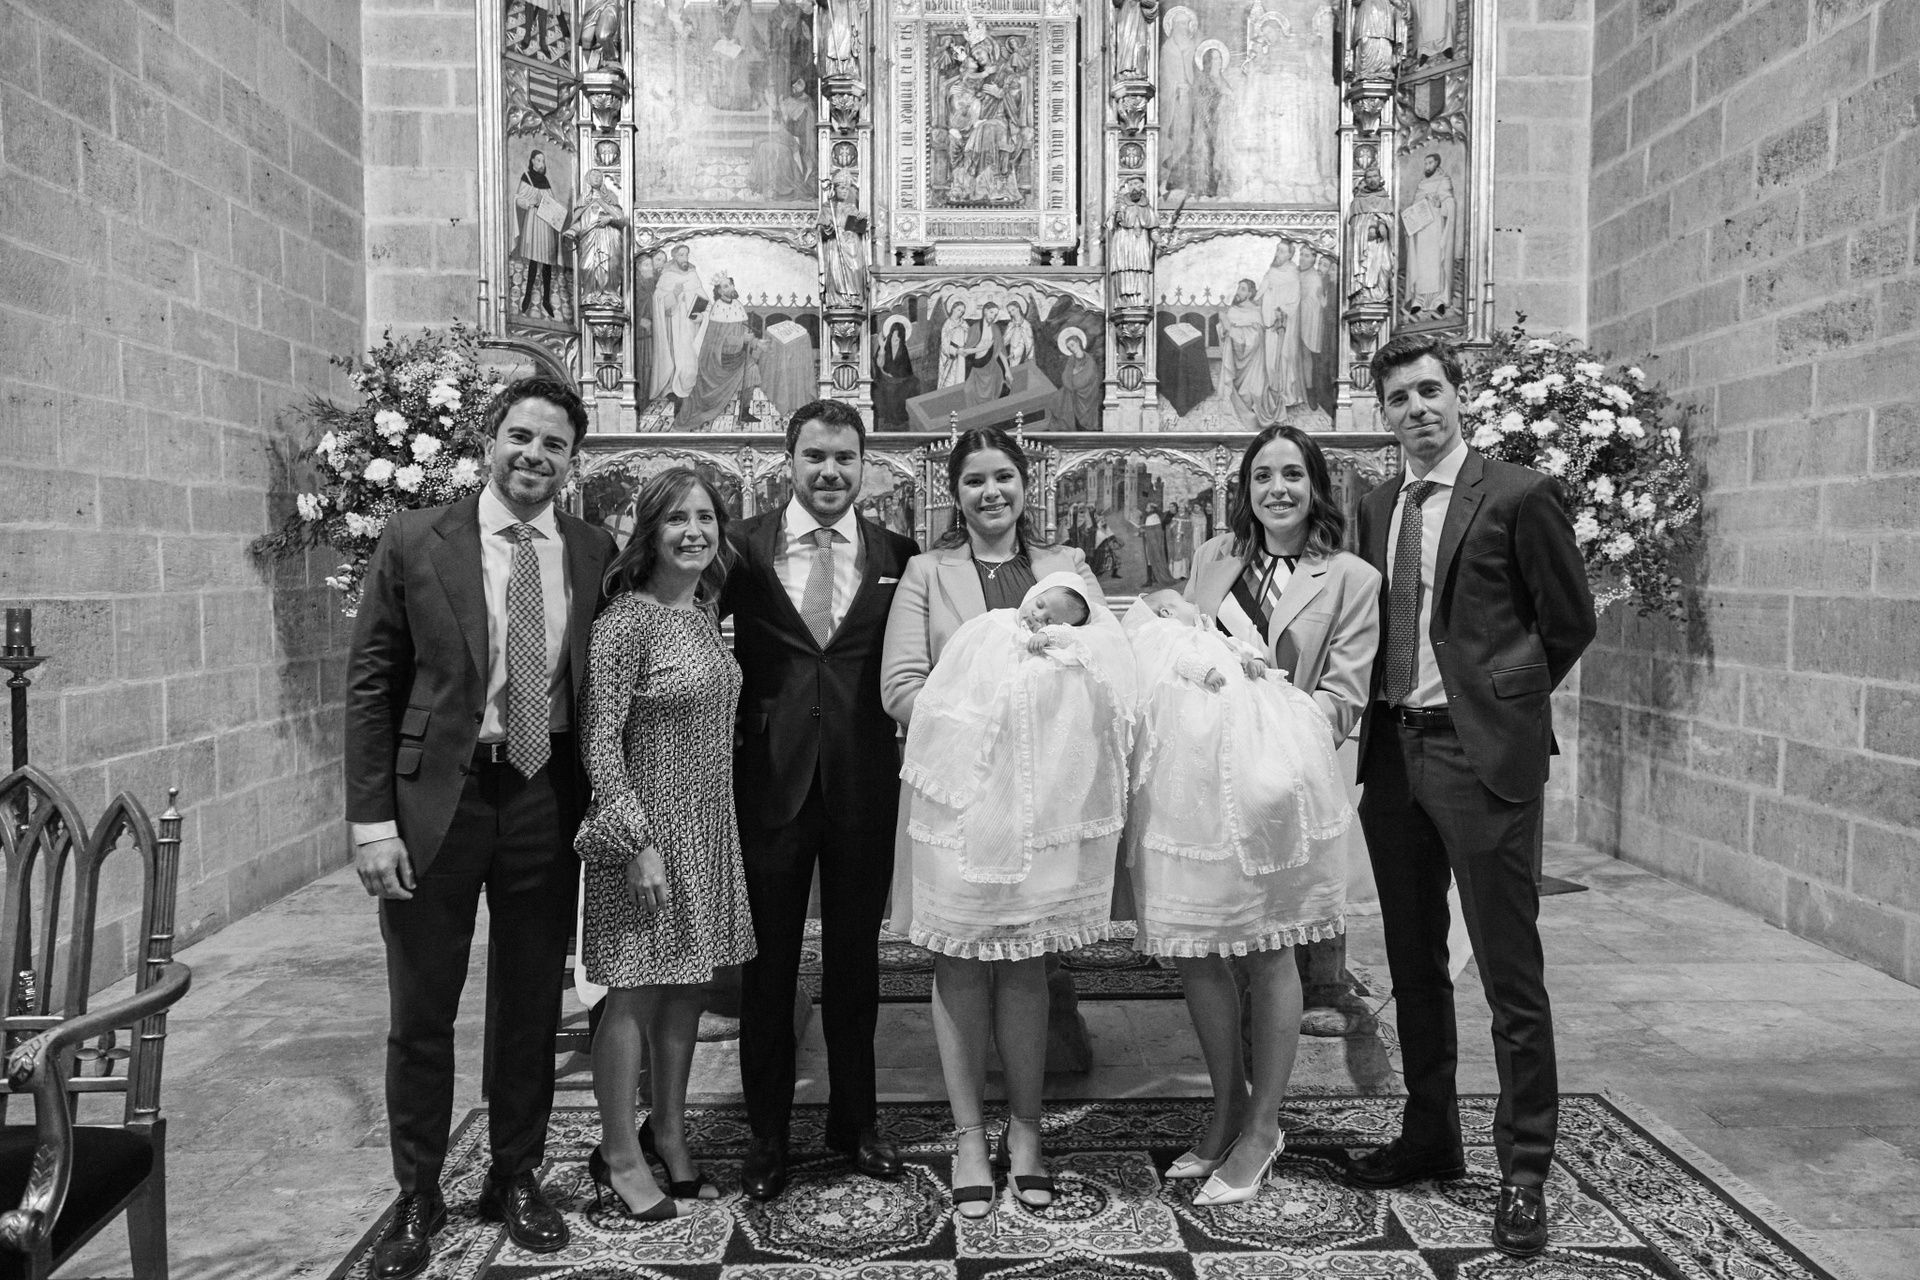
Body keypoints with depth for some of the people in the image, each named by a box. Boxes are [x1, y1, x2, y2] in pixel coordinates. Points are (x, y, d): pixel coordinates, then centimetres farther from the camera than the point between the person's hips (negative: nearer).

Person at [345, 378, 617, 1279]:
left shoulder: (596, 554, 3)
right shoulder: (414, 544, -3)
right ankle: (416, 1197, 27)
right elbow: (371, 686, -2)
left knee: (533, 1003, 13)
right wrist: (372, 817, -8)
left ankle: (517, 1180, 31)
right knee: (421, 1010, 9)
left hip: (547, 799, 2)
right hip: (436, 795, -2)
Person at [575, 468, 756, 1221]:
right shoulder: (627, 620, -14)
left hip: (710, 832, 7)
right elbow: (601, 741, -16)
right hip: (647, 828, -7)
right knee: (635, 993, 4)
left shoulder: (705, 613, 8)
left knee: (687, 988, 14)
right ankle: (618, 1155, 19)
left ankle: (669, 1133, 30)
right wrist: (637, 843, -19)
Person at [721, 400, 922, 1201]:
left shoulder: (899, 557, 2)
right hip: (770, 778, -1)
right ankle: (767, 1133, 26)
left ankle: (855, 1119, 32)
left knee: (856, 957, 14)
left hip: (865, 783, 1)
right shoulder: (744, 548, -2)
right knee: (767, 961, 9)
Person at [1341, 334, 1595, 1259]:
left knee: (1510, 974, -1)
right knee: (1414, 964, 15)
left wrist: (1499, 703, 3)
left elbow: (1569, 621, 1)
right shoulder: (1377, 508, 12)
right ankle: (1429, 1139, 30)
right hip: (1393, 750, 6)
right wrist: (1376, 711, 7)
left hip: (1482, 755, -6)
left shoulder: (1519, 497, -5)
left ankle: (1523, 1173, 12)